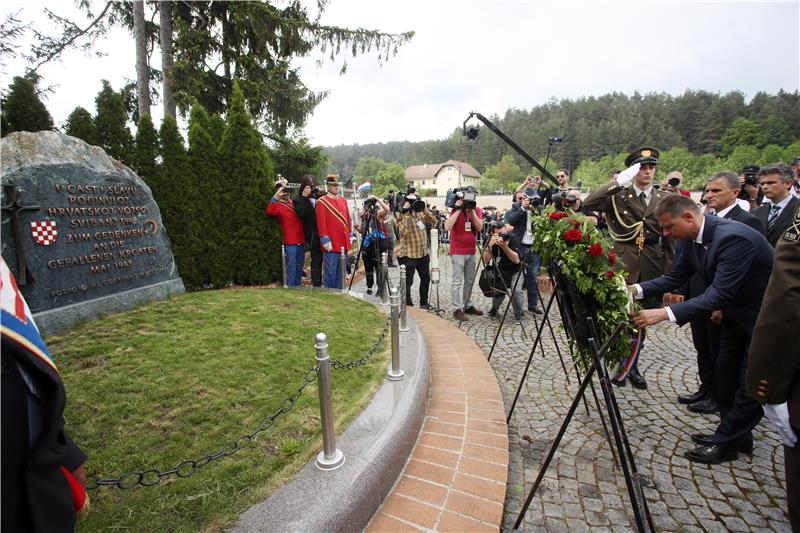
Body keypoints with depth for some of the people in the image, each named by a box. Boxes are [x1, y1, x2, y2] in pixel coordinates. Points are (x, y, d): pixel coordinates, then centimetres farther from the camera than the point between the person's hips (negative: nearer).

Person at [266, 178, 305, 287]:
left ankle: (297, 287, 26)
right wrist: (276, 196, -32)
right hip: (290, 242, -6)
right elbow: (270, 211, -24)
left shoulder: (295, 202, 16)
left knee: (299, 268, 14)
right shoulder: (278, 205, -3)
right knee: (291, 268, -3)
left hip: (301, 241, 6)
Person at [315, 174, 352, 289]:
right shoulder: (321, 202, -6)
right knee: (330, 273, 0)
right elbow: (321, 223, -11)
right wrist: (326, 241, -15)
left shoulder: (343, 200, 14)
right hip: (331, 245, -6)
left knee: (341, 273, 14)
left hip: (343, 244, 6)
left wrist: (349, 236, 14)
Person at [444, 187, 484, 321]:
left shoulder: (477, 210, 5)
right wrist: (458, 210, -19)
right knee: (457, 281, -5)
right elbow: (447, 227, -21)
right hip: (457, 251, -5)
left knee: (470, 280, 12)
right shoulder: (455, 210, -6)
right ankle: (457, 309, -2)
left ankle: (467, 306, 23)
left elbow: (480, 228, -8)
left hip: (471, 251, 5)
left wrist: (472, 211, -14)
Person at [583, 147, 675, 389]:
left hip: (652, 267, 3)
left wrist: (669, 273, 6)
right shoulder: (618, 196, 1)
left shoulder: (664, 199, 9)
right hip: (623, 264, -3)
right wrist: (618, 183, -20)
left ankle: (632, 366, 27)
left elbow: (670, 237, 10)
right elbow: (589, 204, -16)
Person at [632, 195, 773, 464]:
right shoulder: (691, 239, -8)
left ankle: (725, 444, 14)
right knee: (725, 374, 15)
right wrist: (637, 289, -19)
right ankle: (737, 435, 31)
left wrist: (665, 313, -46)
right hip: (736, 311, 9)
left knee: (751, 383, 1)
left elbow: (719, 293, -39)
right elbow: (675, 277, -3)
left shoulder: (734, 237, -34)